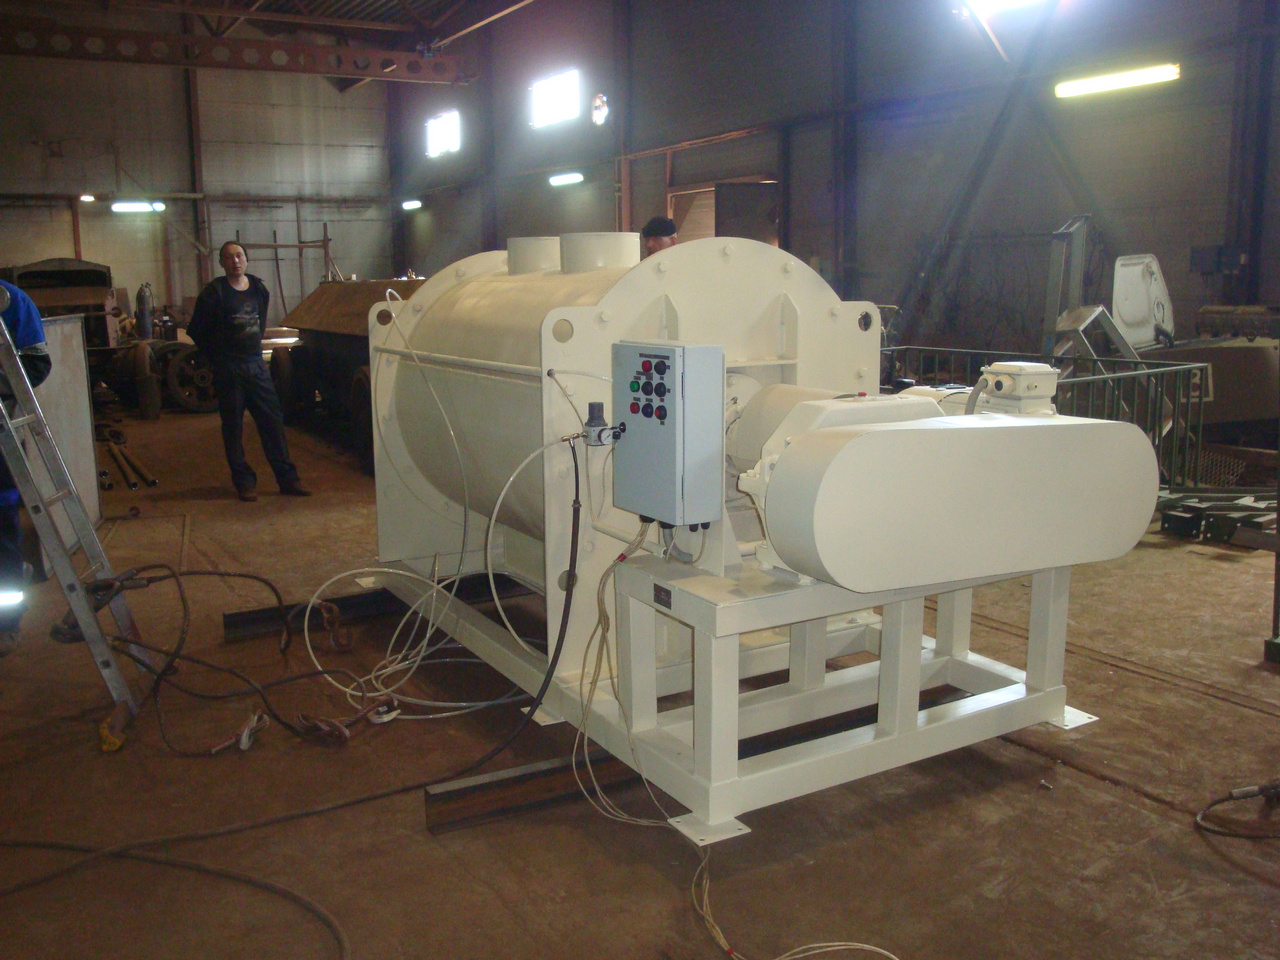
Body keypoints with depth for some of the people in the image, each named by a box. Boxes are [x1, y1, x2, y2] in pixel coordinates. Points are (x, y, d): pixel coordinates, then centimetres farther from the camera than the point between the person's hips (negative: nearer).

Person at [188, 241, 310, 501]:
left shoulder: (259, 289, 7)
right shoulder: (214, 293, -7)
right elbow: (196, 331, 0)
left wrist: (254, 347, 14)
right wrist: (217, 355, 4)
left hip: (256, 365, 4)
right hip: (228, 369, -4)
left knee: (273, 421, 3)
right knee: (233, 427, 3)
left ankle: (287, 479, 7)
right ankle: (244, 482, 11)